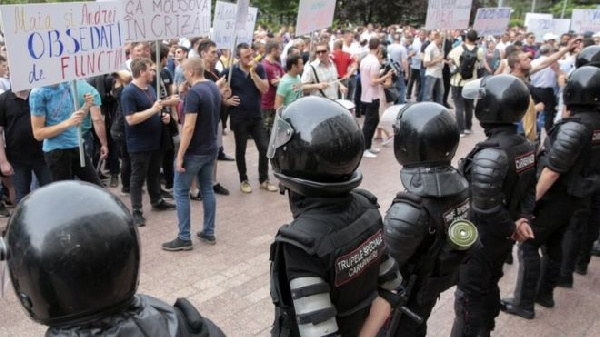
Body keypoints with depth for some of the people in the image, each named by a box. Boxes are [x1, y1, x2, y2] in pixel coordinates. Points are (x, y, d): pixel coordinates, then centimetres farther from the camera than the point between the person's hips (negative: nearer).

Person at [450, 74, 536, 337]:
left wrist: (510, 229, -12)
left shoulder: (489, 155, -29)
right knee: (489, 287, 25)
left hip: (481, 237, -8)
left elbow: (486, 208, -28)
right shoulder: (526, 146, -1)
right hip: (503, 236, 8)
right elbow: (529, 188, 6)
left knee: (470, 296, 8)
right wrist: (523, 219, -5)